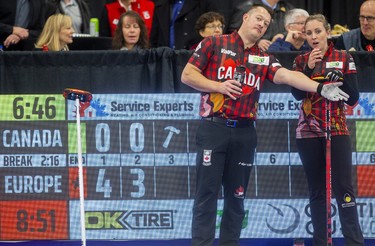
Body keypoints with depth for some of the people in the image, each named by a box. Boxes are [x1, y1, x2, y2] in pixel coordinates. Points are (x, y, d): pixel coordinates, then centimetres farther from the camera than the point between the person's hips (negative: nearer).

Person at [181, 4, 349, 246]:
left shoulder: (264, 59, 12)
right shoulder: (214, 43, 3)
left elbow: (287, 75, -4)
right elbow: (187, 75, 1)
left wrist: (319, 88, -19)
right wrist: (218, 86, -11)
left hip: (244, 133, 4)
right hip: (214, 128, -4)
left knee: (236, 196, 7)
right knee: (207, 193, -5)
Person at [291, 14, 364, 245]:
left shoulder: (344, 58, 1)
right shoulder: (301, 61, 5)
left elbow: (353, 98, -1)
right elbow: (298, 94, -8)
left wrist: (340, 80, -19)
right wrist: (309, 67, -17)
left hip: (337, 130, -2)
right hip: (309, 131, 2)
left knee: (343, 187, -10)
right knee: (317, 190, 3)